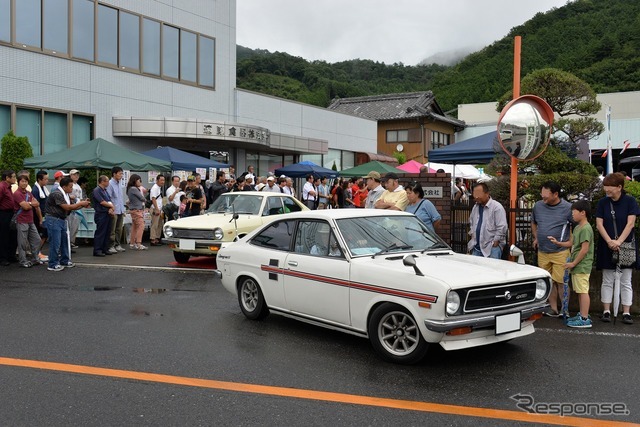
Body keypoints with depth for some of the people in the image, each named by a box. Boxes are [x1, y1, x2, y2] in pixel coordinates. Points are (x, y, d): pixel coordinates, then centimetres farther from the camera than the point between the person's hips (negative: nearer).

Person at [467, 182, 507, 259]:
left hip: (491, 248, -7)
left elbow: (502, 228, -15)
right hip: (476, 247, 7)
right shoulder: (475, 207, 12)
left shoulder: (497, 207, -12)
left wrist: (494, 244, -14)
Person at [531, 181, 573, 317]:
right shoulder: (538, 206, 5)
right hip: (542, 252, 5)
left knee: (560, 282, -5)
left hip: (560, 252, -5)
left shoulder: (567, 208, -9)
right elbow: (533, 223, 23)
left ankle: (565, 310, 7)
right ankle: (553, 310, 20)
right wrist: (536, 238, 15)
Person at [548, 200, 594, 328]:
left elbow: (584, 249, -19)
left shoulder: (586, 229, -16)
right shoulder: (577, 228, 15)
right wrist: (557, 243, 8)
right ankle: (582, 314, 24)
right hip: (577, 266, 10)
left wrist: (573, 263, -15)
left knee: (583, 291, -8)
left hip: (582, 266, -10)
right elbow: (570, 243, 21)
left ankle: (585, 319, -7)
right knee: (579, 291, 15)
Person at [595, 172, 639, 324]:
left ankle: (626, 313, 9)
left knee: (626, 282, 4)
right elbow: (599, 224, -3)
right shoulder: (602, 202, 1)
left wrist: (619, 241, -19)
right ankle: (606, 311, 11)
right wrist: (610, 241, -16)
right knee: (607, 281, 5)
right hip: (607, 247, 2)